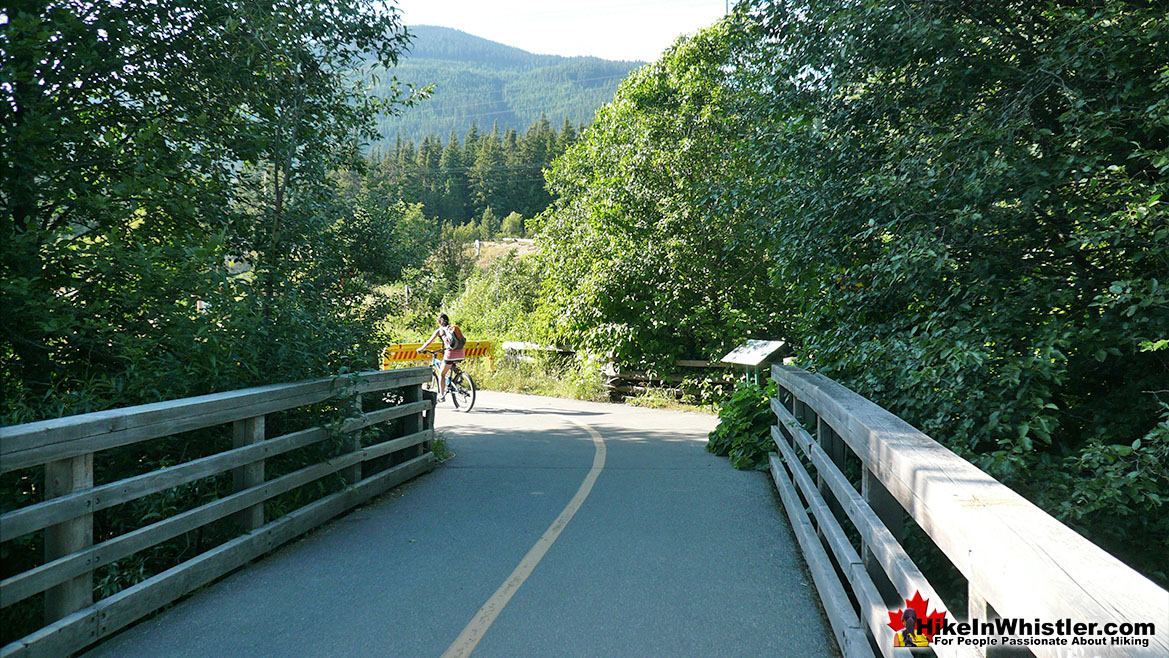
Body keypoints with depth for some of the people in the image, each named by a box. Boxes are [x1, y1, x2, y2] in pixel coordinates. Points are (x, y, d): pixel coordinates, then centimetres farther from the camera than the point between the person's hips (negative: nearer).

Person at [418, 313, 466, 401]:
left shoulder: (440, 330, 6)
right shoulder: (455, 327, 21)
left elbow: (429, 342, 11)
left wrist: (421, 349, 28)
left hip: (451, 353, -5)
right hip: (461, 353, 5)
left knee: (442, 374, 12)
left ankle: (441, 396, 12)